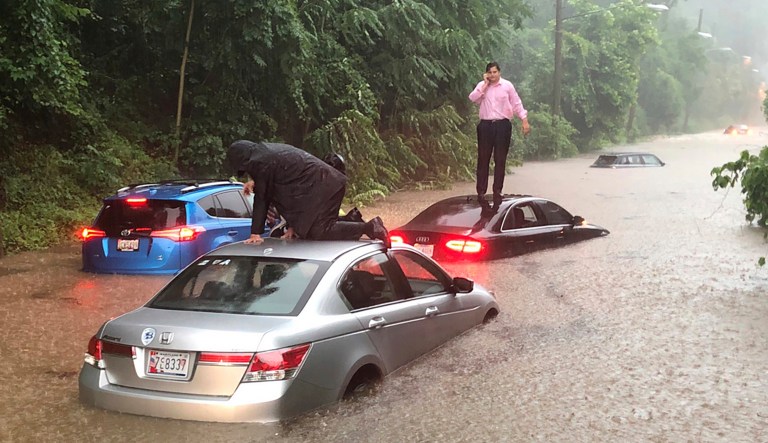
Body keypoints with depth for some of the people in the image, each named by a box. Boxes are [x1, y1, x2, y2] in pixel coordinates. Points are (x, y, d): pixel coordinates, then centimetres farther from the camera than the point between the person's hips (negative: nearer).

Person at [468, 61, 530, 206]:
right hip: (485, 125, 1)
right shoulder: (482, 85, 6)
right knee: (483, 159, 2)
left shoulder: (507, 85, 3)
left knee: (500, 160, 4)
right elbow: (472, 98, -10)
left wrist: (524, 120, -3)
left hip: (502, 125, -1)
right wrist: (485, 84, -10)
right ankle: (481, 192, 7)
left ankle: (497, 191, 12)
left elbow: (517, 104, 4)